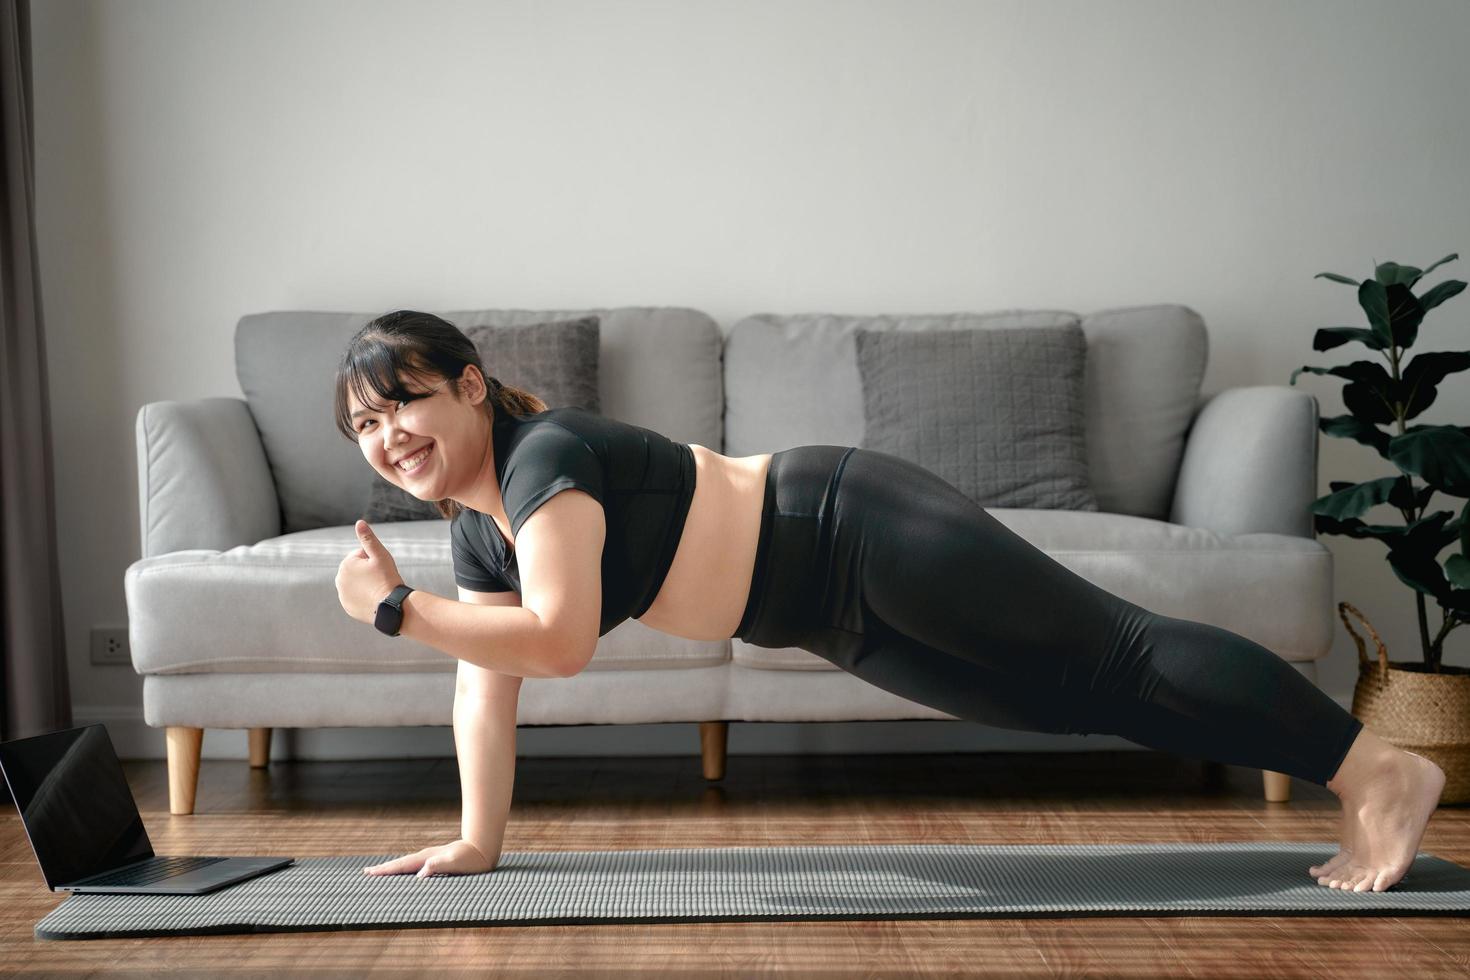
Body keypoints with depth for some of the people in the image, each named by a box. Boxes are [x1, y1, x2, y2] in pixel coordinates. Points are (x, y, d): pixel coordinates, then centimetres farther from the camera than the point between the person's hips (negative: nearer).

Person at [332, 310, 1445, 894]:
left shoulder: (547, 453, -20)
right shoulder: (475, 523, 7)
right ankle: (1359, 789, 24)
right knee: (1086, 703, 12)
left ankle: (1381, 771, 7)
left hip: (864, 535, -8)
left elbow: (555, 642, -30)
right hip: (847, 627, 9)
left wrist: (394, 606, -22)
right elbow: (488, 678, 12)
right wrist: (478, 842, 10)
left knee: (1117, 652, -5)